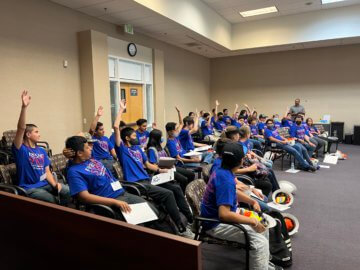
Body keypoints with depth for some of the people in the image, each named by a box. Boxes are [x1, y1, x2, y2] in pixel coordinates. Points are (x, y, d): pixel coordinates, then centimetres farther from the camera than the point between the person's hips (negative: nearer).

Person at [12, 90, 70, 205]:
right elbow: (21, 128, -23)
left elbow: (47, 171, 9)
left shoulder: (42, 151, 12)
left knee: (69, 191, -14)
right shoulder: (21, 149, -7)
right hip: (29, 188, -6)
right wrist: (24, 107, -35)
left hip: (45, 183, 6)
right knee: (53, 200, -27)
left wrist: (54, 184, -11)